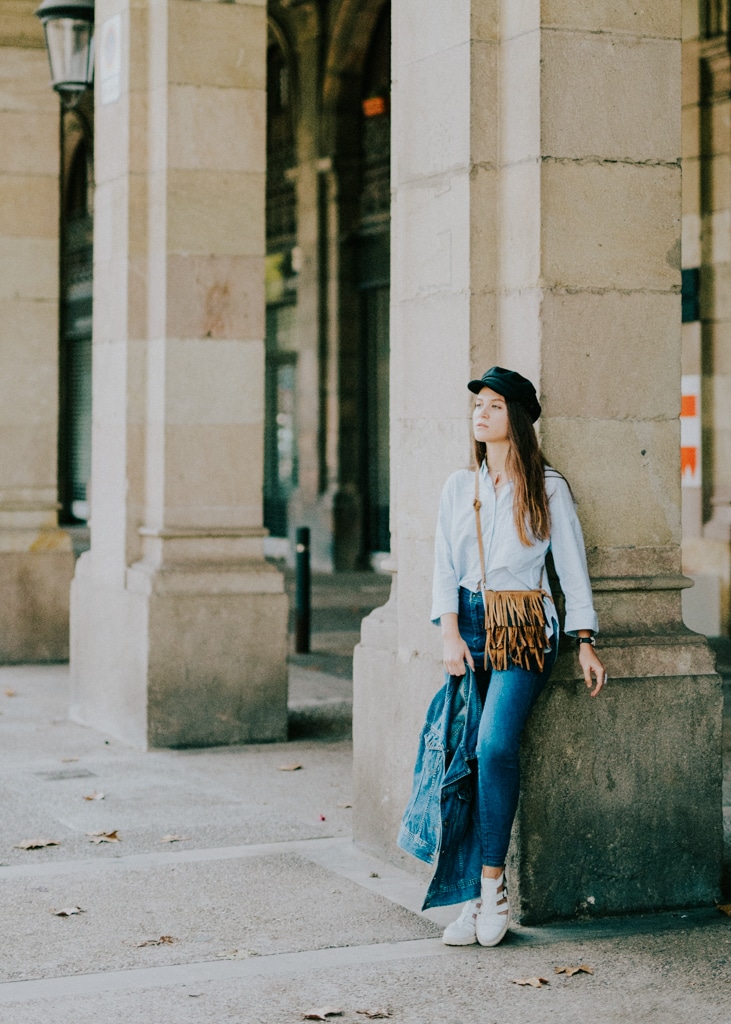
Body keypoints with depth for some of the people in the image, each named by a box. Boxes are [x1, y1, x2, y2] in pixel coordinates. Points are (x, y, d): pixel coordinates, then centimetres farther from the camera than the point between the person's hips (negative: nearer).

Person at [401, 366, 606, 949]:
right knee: (462, 752, -8)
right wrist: (451, 635, -5)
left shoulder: (548, 487, 4)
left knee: (496, 744, -23)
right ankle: (474, 899, -4)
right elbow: (444, 567, 9)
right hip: (470, 623, 3)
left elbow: (572, 567, 5)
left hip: (526, 628, -3)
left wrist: (586, 644, 1)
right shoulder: (460, 486, 13)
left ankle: (494, 886, -14)